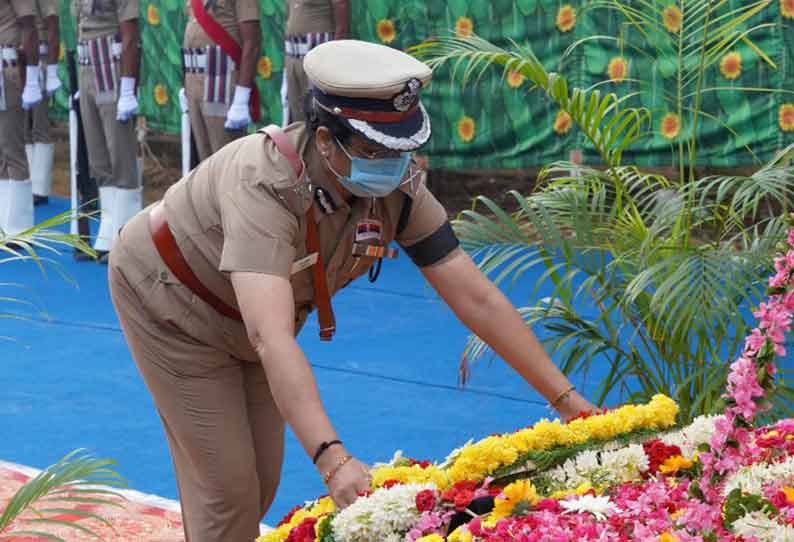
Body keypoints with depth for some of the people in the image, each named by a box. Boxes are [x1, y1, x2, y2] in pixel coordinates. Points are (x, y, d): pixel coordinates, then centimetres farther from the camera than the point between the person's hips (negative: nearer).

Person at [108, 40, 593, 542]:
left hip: (246, 319, 6)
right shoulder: (266, 188, -42)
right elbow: (271, 338, -52)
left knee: (263, 480, 12)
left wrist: (567, 398, -22)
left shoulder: (397, 188, -23)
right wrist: (332, 459, -63)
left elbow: (477, 298, -19)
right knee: (226, 486, -7)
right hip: (172, 302, -6)